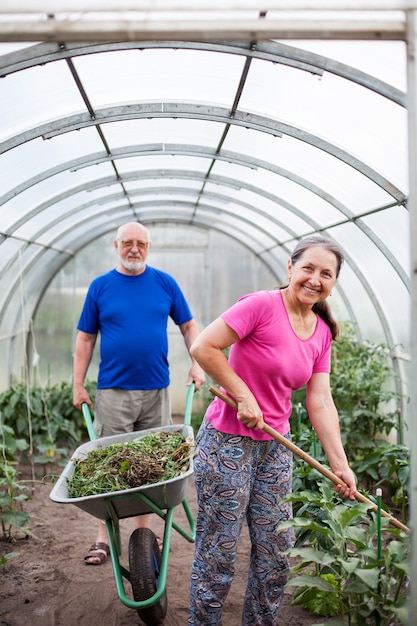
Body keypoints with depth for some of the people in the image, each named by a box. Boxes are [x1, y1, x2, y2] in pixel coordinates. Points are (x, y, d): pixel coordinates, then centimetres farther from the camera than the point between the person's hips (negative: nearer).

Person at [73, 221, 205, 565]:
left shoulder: (165, 283, 4)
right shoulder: (100, 286, 2)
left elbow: (189, 325, 10)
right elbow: (85, 338, 5)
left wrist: (196, 364, -2)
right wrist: (78, 385, 2)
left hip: (156, 390, 1)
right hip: (113, 391, -1)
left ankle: (144, 531, 24)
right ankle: (104, 537, 13)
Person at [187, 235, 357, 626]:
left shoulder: (322, 333, 5)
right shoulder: (262, 305, -16)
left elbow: (320, 403, 4)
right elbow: (203, 347, -20)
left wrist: (340, 464, 0)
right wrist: (243, 396, -19)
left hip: (275, 447, 7)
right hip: (227, 443, -7)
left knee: (276, 554, 16)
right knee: (217, 556, 5)